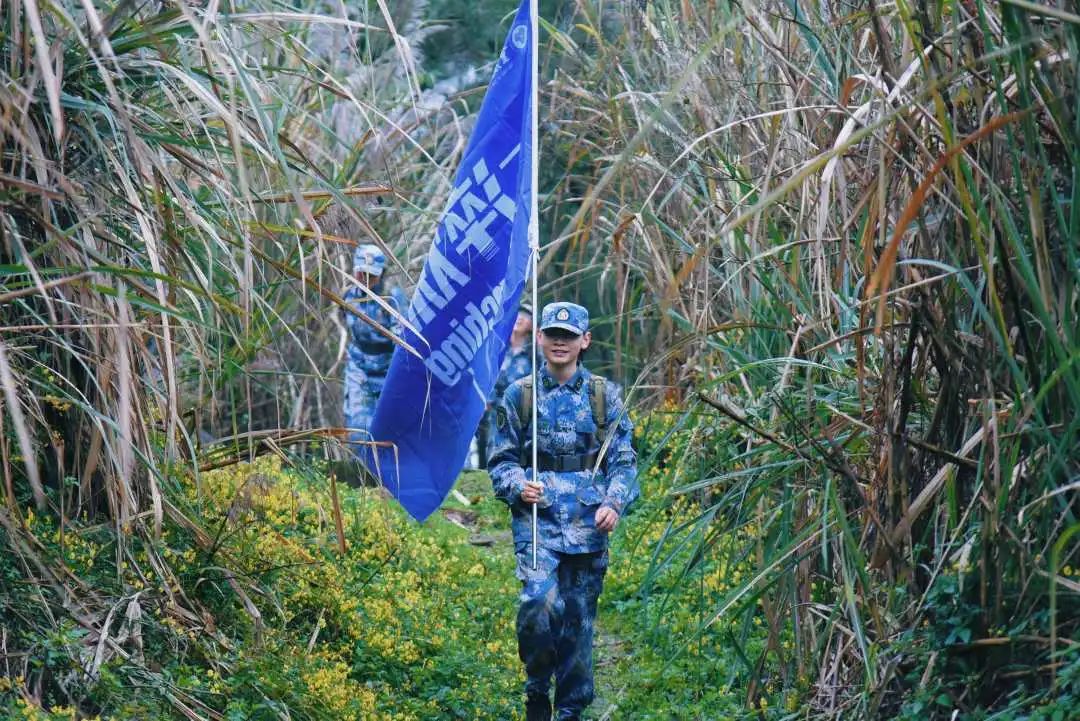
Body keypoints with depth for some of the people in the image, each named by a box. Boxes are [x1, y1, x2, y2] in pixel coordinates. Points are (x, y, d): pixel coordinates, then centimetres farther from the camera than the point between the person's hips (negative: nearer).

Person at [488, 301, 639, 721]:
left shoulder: (605, 396, 7)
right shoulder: (518, 396, 6)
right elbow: (501, 459, 9)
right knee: (539, 603, -21)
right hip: (537, 519, -1)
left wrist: (615, 503, -10)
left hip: (589, 524, 1)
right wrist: (518, 486, -12)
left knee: (579, 617, 6)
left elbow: (623, 459, 7)